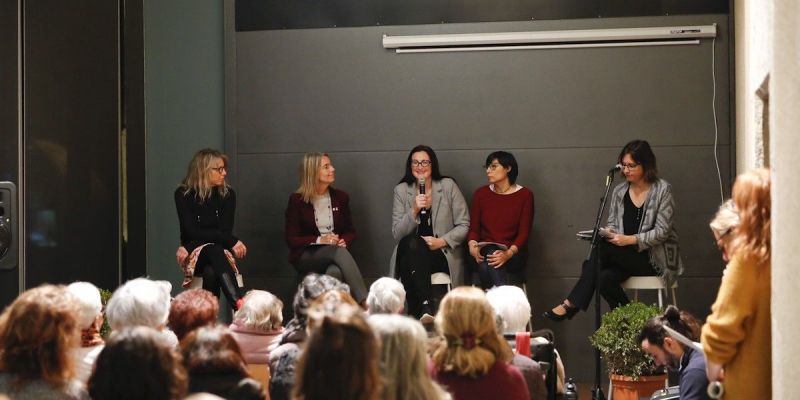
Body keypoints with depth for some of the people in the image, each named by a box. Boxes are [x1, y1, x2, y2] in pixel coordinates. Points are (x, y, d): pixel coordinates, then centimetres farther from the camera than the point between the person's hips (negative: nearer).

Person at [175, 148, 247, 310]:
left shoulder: (228, 194, 2)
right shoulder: (183, 194, -4)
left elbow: (225, 231, -6)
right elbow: (193, 232, -11)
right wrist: (232, 241, -18)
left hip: (222, 250, 2)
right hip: (193, 252, -2)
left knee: (211, 273, -36)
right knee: (214, 251, -38)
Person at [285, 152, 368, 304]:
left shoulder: (341, 197, 13)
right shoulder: (297, 200, 3)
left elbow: (350, 231, 17)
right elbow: (291, 239, 0)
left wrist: (344, 241, -8)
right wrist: (319, 240, -15)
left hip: (336, 251, 3)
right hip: (306, 256, -3)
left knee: (335, 272, -38)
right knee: (339, 252, -37)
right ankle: (365, 302, -50)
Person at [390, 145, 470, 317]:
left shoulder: (448, 186, 2)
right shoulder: (401, 190, 6)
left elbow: (464, 226, 1)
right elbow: (397, 234, 1)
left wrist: (442, 241, -14)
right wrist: (414, 211, -15)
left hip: (443, 253, -1)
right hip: (411, 252, 1)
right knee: (411, 243, -34)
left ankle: (417, 311, -22)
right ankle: (426, 306, -33)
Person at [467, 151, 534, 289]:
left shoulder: (525, 195, 0)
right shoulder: (481, 193, 9)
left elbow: (524, 232, -6)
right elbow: (474, 227, 6)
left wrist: (508, 254, -24)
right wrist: (473, 245, -18)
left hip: (513, 254, -2)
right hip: (485, 251, 2)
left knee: (492, 260, -36)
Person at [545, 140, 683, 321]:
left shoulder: (662, 190, -7)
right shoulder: (619, 191, 8)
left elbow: (662, 232, -12)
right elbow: (612, 224, 12)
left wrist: (630, 239, -24)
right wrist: (608, 234, -12)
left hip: (654, 258, -4)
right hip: (624, 255, 4)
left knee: (602, 248, -27)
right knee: (605, 277, -32)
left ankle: (571, 304, -22)